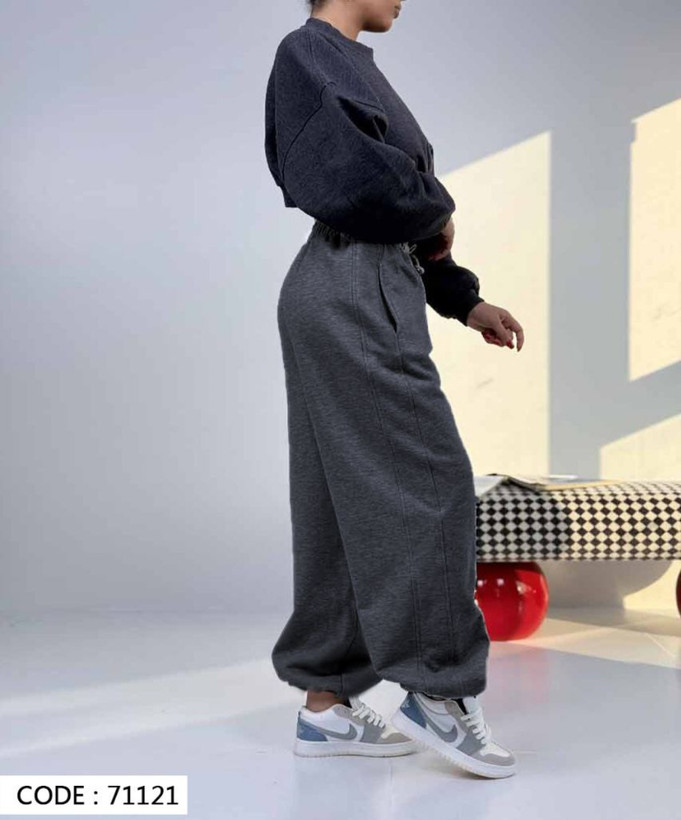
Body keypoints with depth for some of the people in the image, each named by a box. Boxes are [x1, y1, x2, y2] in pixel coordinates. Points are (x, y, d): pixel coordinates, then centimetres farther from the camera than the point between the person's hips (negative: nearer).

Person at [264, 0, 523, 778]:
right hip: (352, 296, -9)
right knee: (428, 484, -7)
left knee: (348, 501, 8)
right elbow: (358, 175, -18)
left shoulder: (348, 64, 24)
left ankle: (327, 703, 14)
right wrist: (439, 213, 0)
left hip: (366, 295, 9)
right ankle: (436, 691, 2)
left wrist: (463, 300, 18)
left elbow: (394, 218, 22)